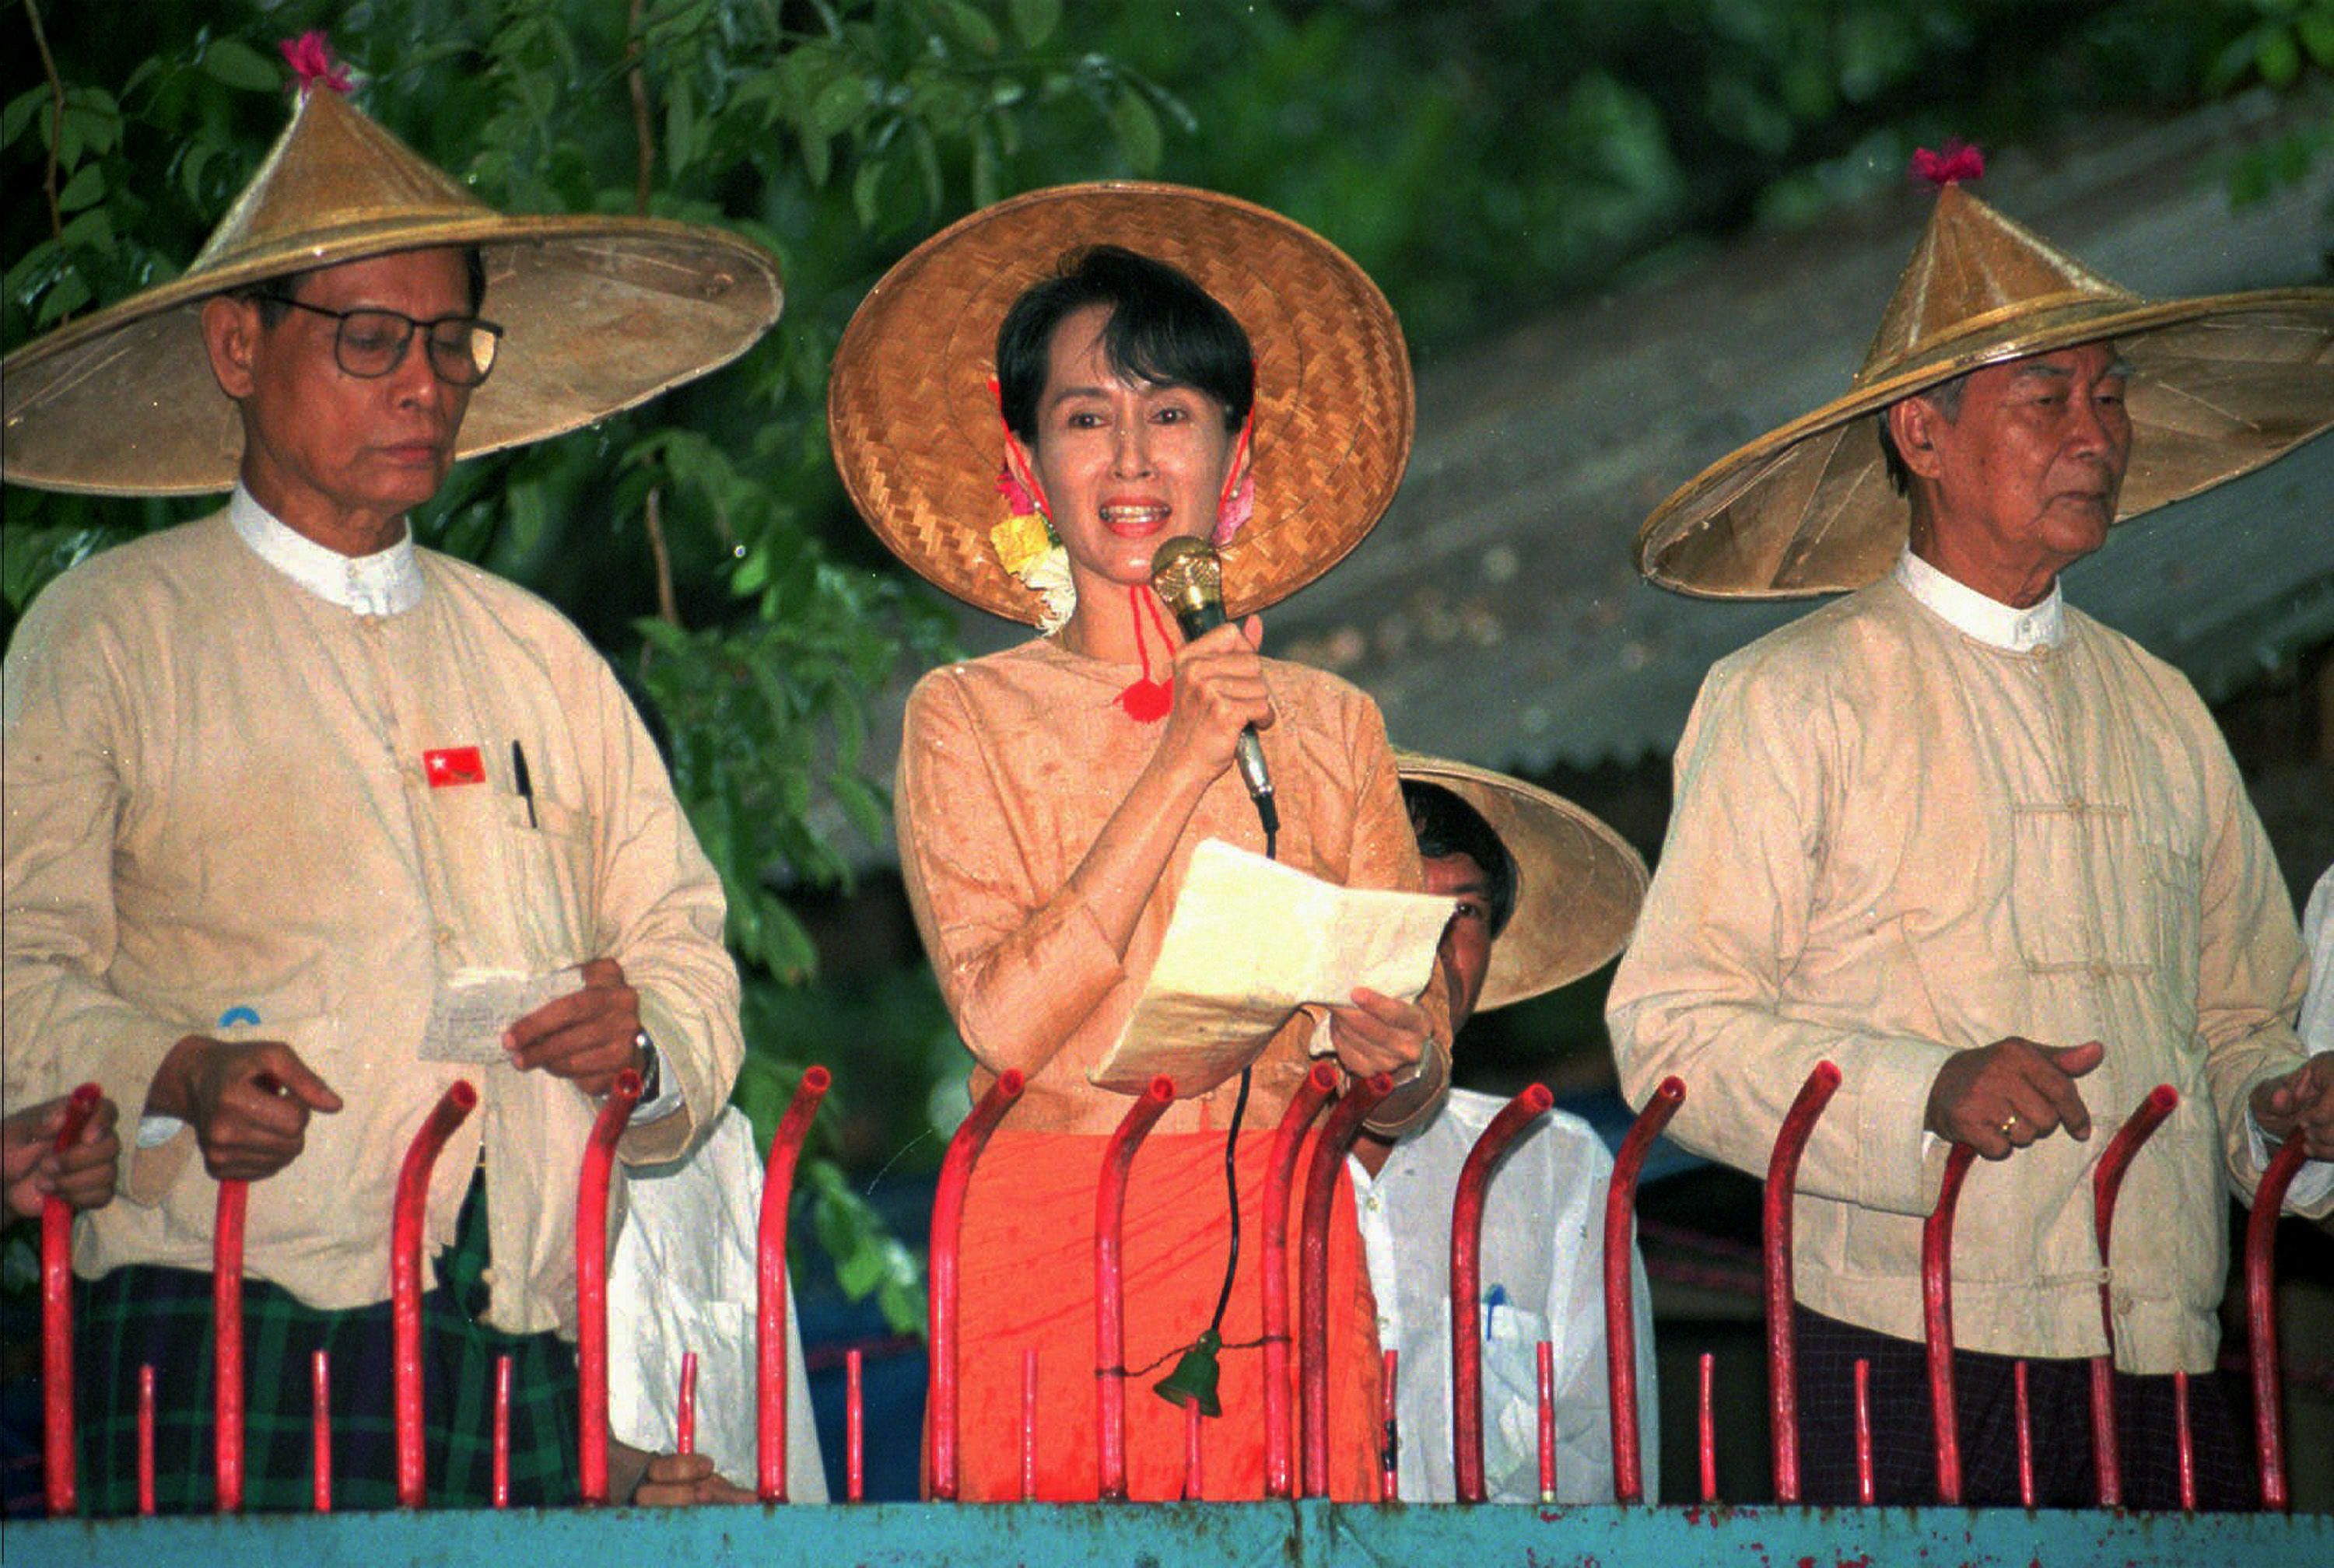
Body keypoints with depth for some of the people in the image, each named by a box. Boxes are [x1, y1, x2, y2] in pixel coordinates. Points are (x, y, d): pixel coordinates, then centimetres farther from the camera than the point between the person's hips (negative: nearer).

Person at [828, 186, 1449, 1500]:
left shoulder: (1328, 725, 9)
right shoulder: (970, 720, 4)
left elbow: (1417, 1080, 10)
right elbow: (1006, 1018, -11)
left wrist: (1398, 1063, -14)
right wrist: (1182, 763, -10)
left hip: (1279, 1246, 2)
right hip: (1050, 1247, -1)